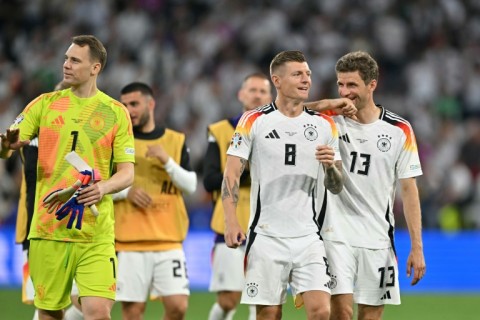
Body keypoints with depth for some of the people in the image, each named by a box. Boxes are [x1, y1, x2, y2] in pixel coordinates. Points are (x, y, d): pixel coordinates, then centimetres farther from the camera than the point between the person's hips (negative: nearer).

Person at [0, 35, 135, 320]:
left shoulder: (116, 112, 5)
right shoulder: (45, 104, 8)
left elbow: (127, 173, 4)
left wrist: (103, 187, -18)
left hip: (96, 234, -1)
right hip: (48, 229, 1)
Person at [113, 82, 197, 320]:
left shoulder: (176, 141, 9)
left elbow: (191, 185, 1)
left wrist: (167, 161, -13)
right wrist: (126, 191, -13)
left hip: (169, 240, 1)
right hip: (129, 241, -1)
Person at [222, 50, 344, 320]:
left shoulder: (325, 125, 9)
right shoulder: (254, 121, 1)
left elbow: (336, 187, 12)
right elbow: (232, 174, -2)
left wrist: (330, 166, -10)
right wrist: (231, 222, -14)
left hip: (308, 236, 2)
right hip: (266, 236, -2)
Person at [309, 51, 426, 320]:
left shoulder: (399, 130, 1)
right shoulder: (329, 119, -1)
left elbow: (409, 189, 4)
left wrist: (417, 247, 0)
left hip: (378, 239, 2)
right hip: (337, 234, -2)